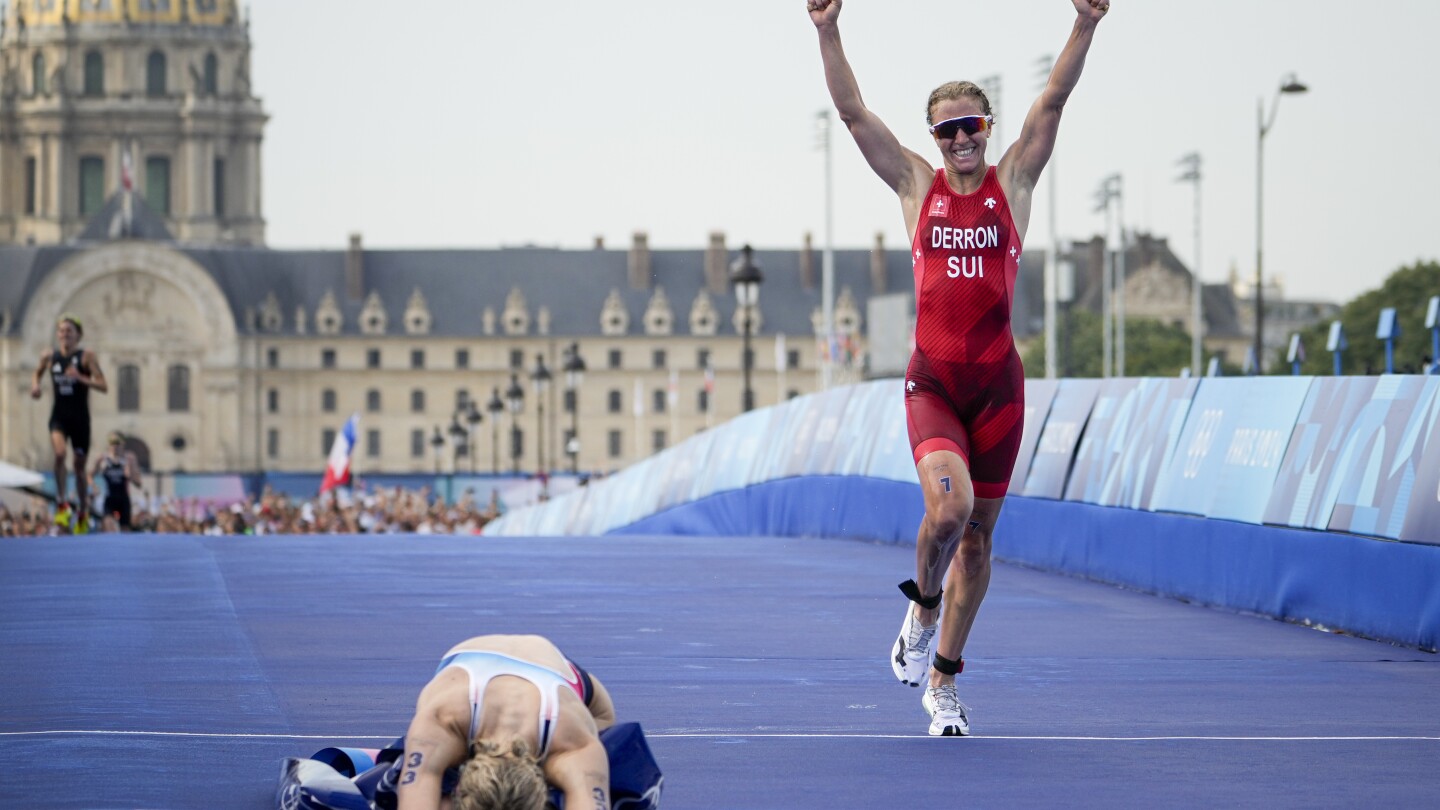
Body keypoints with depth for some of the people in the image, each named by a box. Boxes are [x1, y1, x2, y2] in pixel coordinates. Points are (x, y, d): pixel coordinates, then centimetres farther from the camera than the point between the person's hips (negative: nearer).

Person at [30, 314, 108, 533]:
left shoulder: (86, 356, -6)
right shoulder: (49, 357, 2)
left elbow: (103, 386, -11)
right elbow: (37, 374, 21)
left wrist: (80, 378, -24)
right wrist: (35, 386, -1)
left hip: (80, 417, -1)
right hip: (59, 415, 1)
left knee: (79, 465, 9)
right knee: (59, 453, -26)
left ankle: (83, 512, 27)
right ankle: (61, 503, -17)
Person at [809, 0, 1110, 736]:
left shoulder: (1012, 182, 7)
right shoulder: (917, 186, 7)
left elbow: (1053, 101, -3)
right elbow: (853, 113, 2)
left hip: (997, 382, 1)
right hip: (932, 380, -1)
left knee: (977, 533, 6)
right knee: (948, 506, -25)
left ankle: (942, 682, 18)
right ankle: (923, 608, 6)